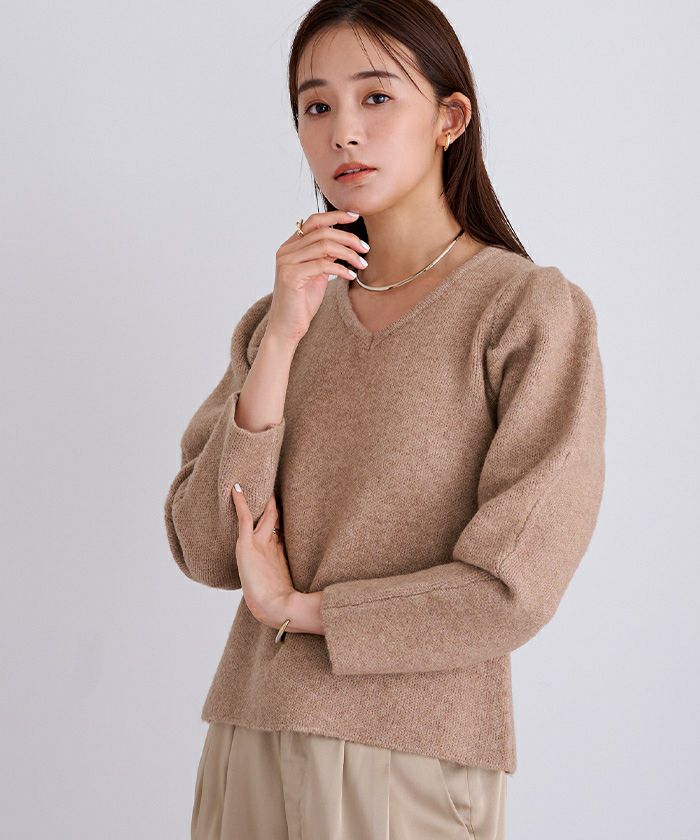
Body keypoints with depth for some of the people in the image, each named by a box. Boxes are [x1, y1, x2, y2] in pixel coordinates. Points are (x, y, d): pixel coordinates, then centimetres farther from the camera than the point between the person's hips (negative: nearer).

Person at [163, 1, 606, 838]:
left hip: (414, 764, -4)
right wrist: (279, 344, -11)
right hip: (249, 741, 4)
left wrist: (294, 605, -6)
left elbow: (513, 588, -14)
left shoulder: (535, 312, -8)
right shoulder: (278, 319, 6)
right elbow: (205, 552, -3)